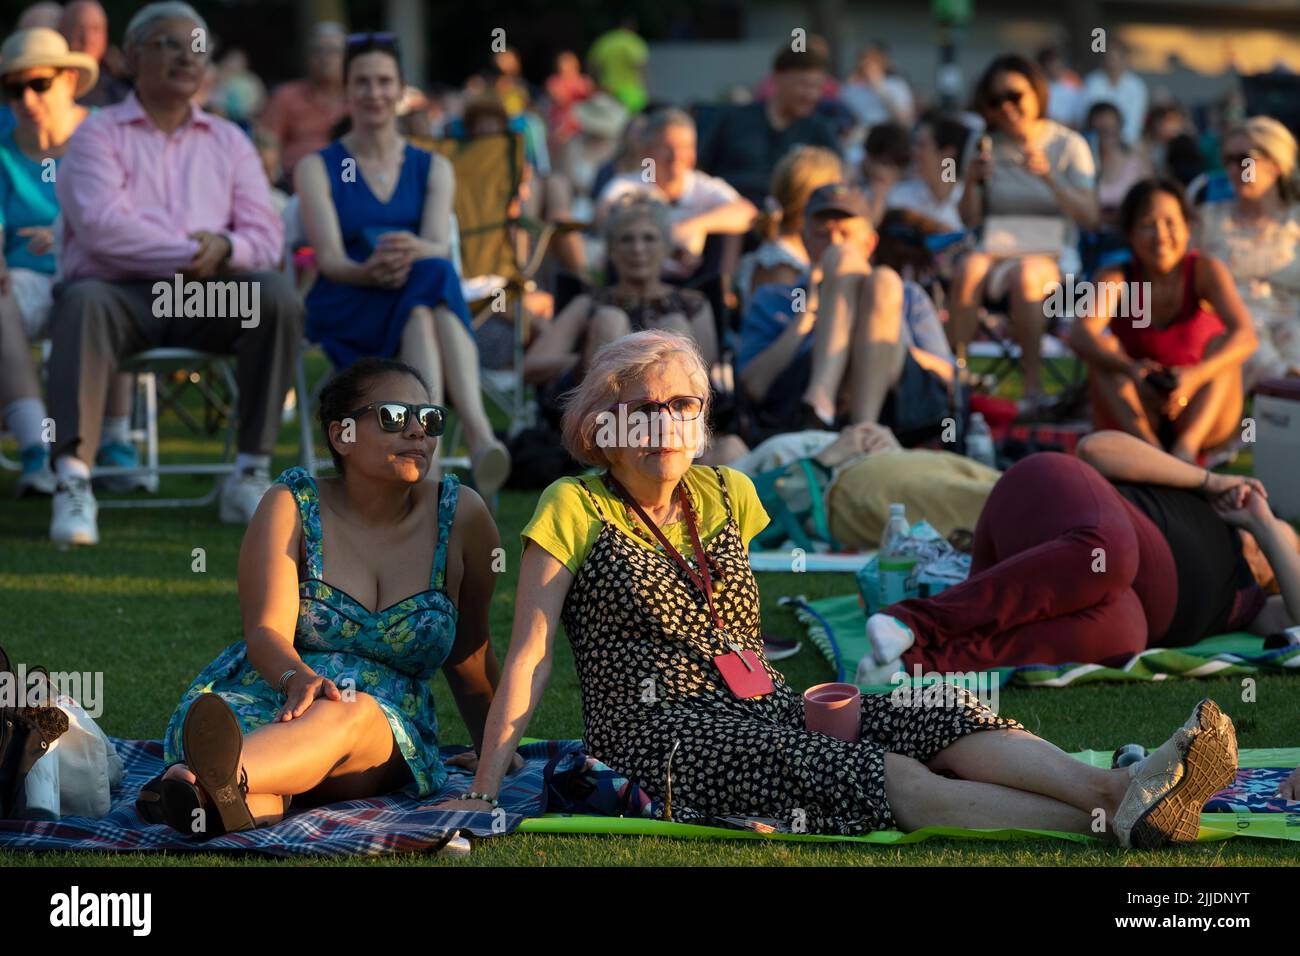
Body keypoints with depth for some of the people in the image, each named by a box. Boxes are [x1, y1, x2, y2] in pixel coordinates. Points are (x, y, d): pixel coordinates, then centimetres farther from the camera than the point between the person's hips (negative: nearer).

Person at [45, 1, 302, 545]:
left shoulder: (228, 142, 20)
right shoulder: (98, 134, 8)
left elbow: (267, 236, 9)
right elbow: (100, 225, -10)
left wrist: (226, 249, -15)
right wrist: (188, 254, -15)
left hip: (206, 300, 3)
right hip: (119, 291, -3)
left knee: (277, 294, -26)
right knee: (85, 303, -38)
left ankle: (251, 472, -22)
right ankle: (73, 482, -46)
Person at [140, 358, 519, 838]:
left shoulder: (460, 515, 9)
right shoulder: (292, 504, 4)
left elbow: (467, 655, 20)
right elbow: (267, 630, -10)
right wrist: (298, 678, -33)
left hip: (389, 726, -1)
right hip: (268, 694, 1)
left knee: (349, 714, -40)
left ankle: (206, 781, -71)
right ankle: (242, 797, -75)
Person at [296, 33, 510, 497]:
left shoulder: (433, 168, 17)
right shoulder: (318, 168, 10)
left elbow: (440, 246, -2)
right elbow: (329, 258, -4)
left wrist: (414, 250, -27)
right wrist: (369, 271, -28)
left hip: (428, 303, 2)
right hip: (345, 311, -2)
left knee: (431, 272, -37)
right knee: (429, 281, -36)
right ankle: (477, 435, -57)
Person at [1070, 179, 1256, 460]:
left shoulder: (1206, 271, -8)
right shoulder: (1116, 279, -6)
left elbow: (1245, 336, -26)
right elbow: (1080, 335, -26)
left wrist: (1194, 376, -44)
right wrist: (1130, 370, -45)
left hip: (1201, 418, -1)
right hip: (1133, 417, 1)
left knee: (1220, 342, -22)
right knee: (1103, 346, -20)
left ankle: (1187, 445, -43)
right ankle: (1146, 445, -40)